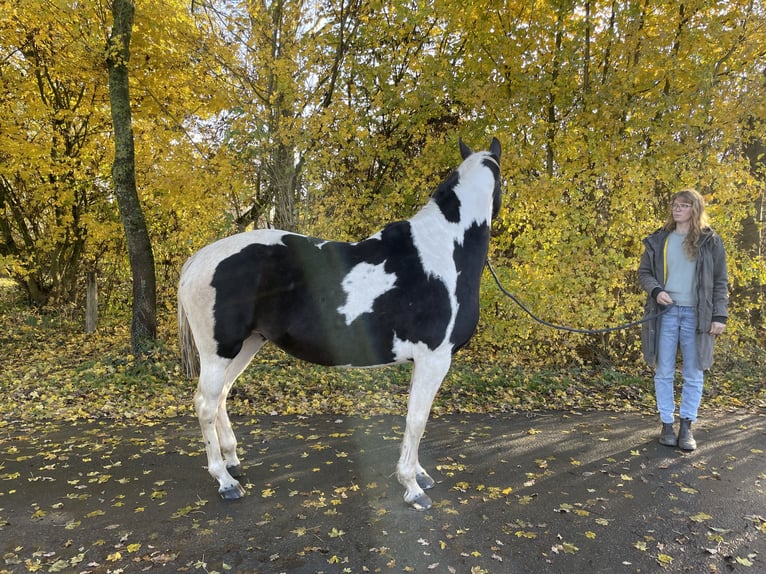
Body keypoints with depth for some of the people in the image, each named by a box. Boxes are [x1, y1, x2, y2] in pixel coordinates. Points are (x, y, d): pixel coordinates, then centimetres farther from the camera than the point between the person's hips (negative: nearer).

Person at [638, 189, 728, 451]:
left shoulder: (711, 241, 3)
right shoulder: (658, 240, 7)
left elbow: (720, 281, 3)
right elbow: (644, 272, 10)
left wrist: (720, 316, -4)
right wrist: (656, 291, -10)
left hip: (696, 315, -1)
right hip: (665, 313, 1)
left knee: (694, 374, 5)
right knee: (663, 373, 5)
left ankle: (686, 426, 15)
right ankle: (666, 424, 17)